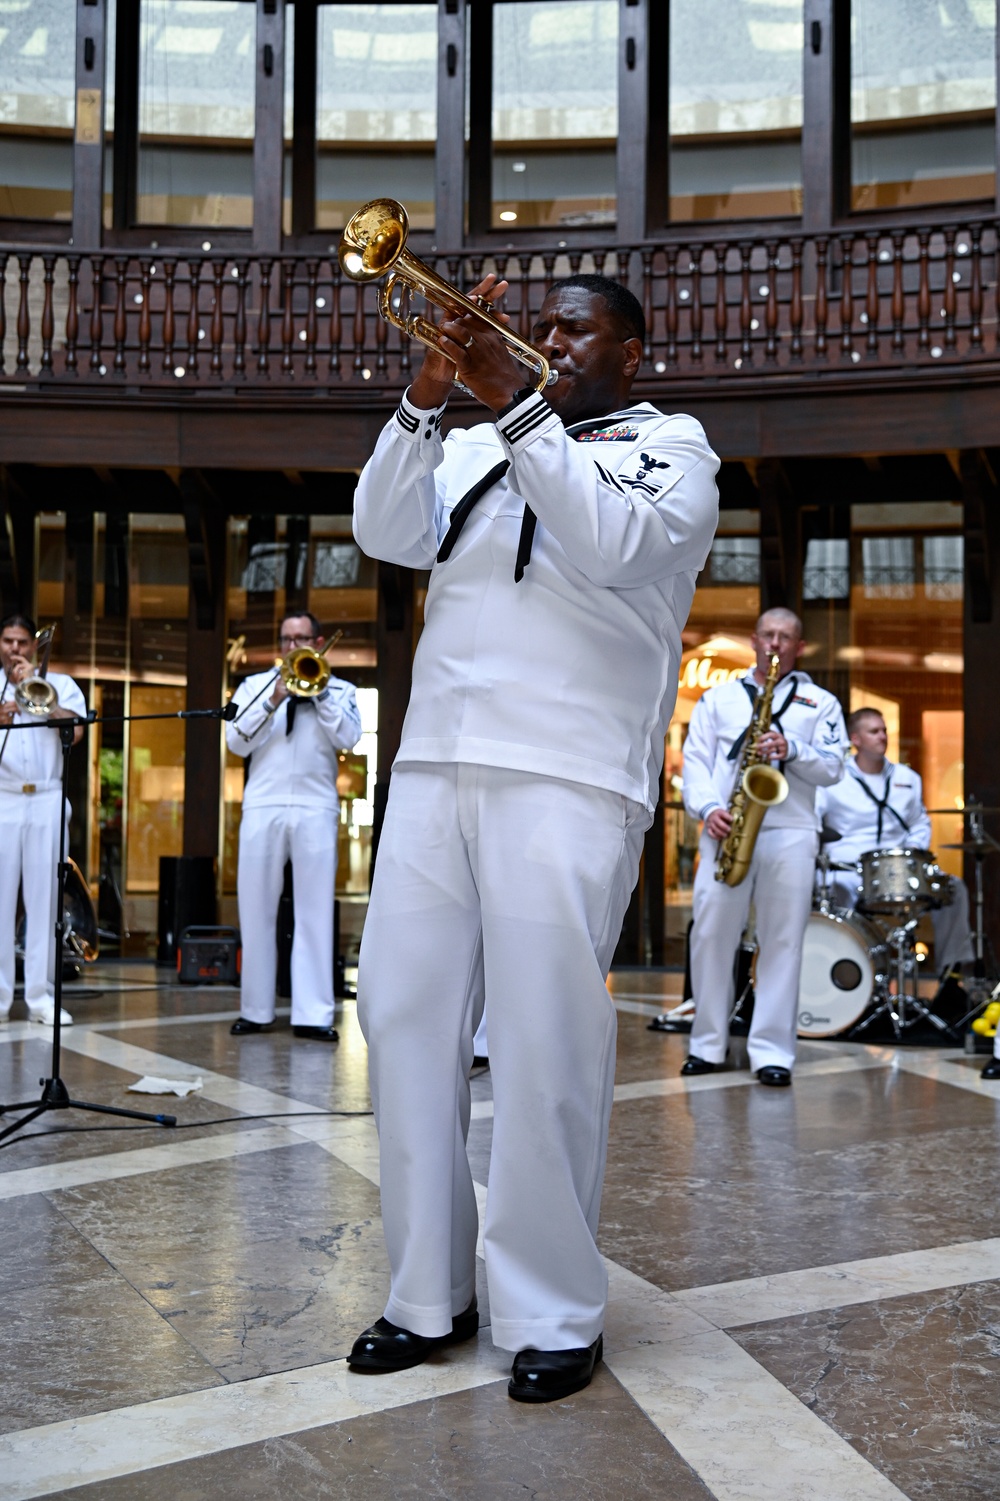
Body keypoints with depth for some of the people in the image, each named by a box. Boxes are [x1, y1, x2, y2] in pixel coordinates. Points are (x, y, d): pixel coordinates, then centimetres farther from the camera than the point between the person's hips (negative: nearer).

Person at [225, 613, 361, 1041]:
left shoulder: (338, 690, 13)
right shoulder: (255, 685, 15)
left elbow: (348, 738, -4)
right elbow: (237, 742, 2)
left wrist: (318, 691, -5)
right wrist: (274, 700, -7)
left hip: (315, 809, -1)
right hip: (262, 808, 1)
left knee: (316, 912, -4)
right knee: (256, 909, 3)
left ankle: (314, 1014, -3)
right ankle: (255, 1010, 10)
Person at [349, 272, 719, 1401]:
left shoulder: (670, 447, 9)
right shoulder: (476, 450, 23)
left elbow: (610, 543, -11)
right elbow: (386, 533, 9)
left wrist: (511, 403, -12)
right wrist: (429, 397, -2)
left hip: (569, 778, -5)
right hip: (435, 764, 5)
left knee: (545, 1043, -8)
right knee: (404, 1018, 3)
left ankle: (550, 1315, 5)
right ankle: (428, 1294, 14)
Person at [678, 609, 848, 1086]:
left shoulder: (820, 703, 15)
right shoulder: (718, 697, 18)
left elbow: (833, 768, 5)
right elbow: (695, 758, 9)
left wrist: (792, 750, -14)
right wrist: (708, 808, -8)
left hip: (790, 833, -1)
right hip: (726, 829, 1)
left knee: (782, 941, -3)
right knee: (711, 935, -1)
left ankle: (772, 1052, 0)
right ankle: (707, 1045, 10)